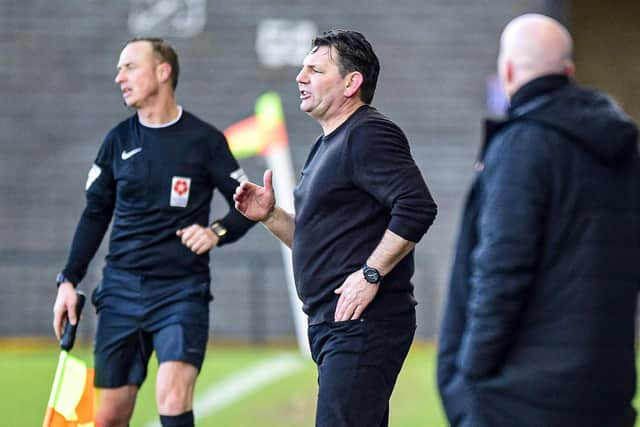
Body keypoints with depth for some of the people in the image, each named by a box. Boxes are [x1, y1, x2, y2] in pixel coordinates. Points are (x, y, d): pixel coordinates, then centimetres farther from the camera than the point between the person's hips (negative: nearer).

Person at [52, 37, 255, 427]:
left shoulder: (203, 140, -2)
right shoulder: (119, 140, 8)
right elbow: (95, 214, 15)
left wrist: (217, 233, -15)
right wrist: (69, 280, 8)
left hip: (182, 292, -4)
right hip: (122, 290, 4)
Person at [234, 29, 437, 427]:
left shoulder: (368, 134, -10)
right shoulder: (327, 146, 21)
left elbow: (417, 207, -23)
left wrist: (370, 274, -23)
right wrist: (270, 215, 11)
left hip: (364, 323, -11)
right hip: (332, 326, 11)